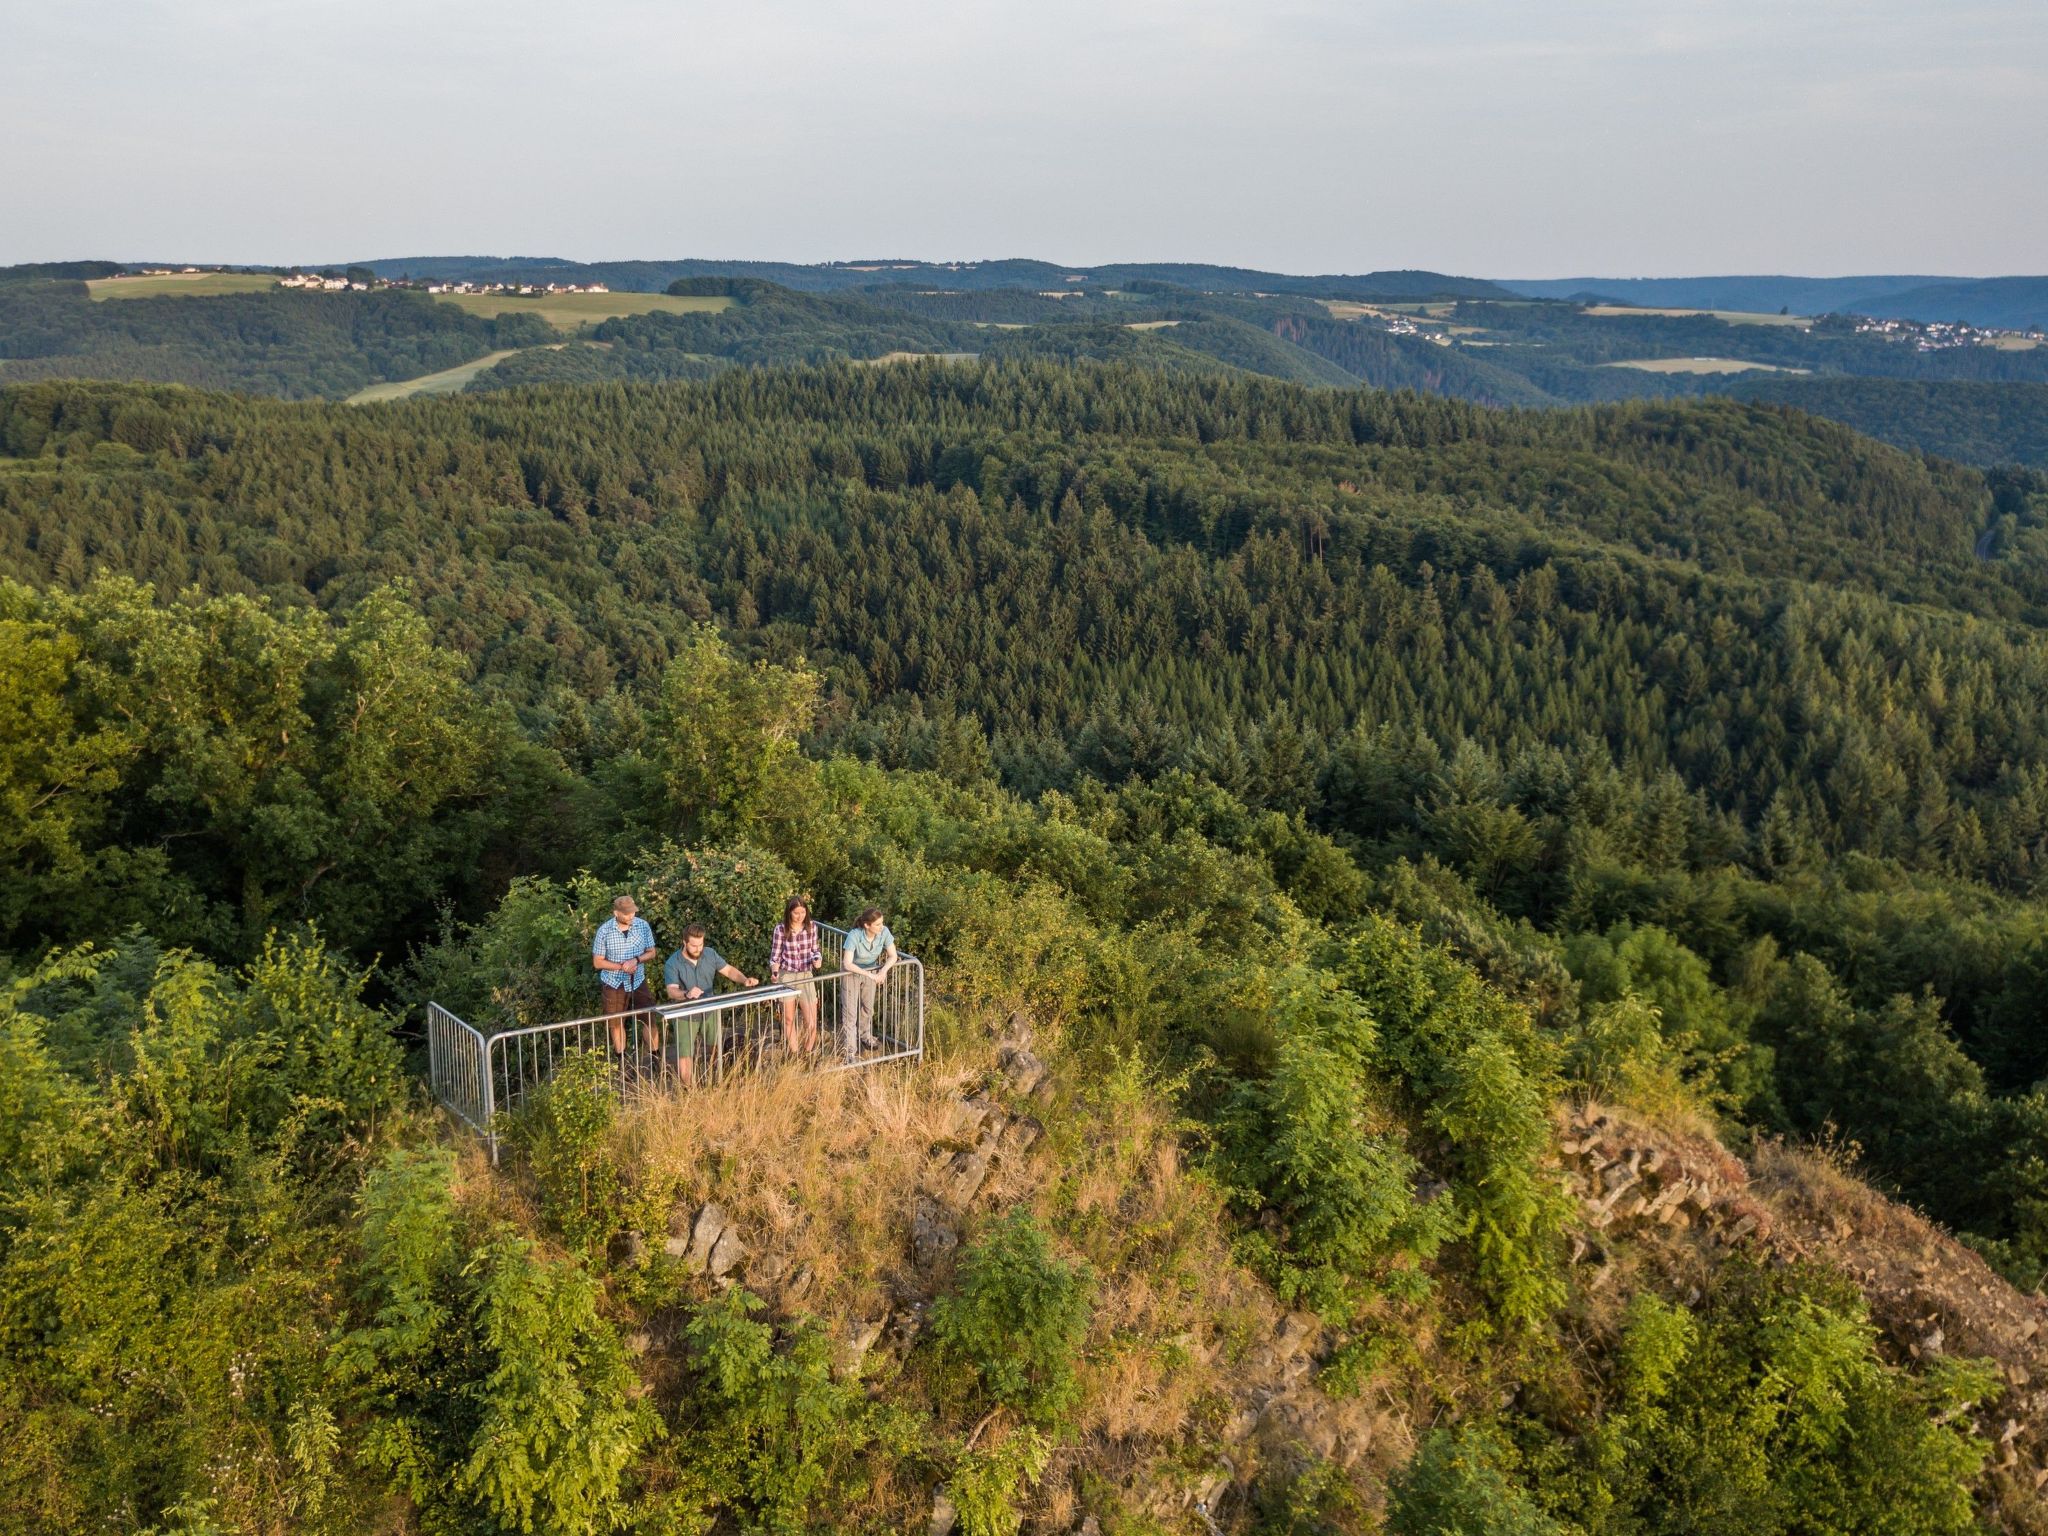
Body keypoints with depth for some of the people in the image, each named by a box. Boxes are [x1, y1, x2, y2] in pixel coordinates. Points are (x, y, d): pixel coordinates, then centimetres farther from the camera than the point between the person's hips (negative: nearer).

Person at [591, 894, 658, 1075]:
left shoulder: (643, 925, -11)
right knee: (617, 1023, 13)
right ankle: (623, 1061, 31)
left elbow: (652, 952, -1)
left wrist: (636, 960, -21)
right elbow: (598, 962, -11)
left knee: (650, 1019, 4)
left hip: (638, 981, 1)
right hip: (615, 984, -1)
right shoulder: (604, 931, -17)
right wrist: (622, 966, -23)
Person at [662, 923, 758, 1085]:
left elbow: (729, 970, 1)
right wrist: (687, 994, -48)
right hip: (685, 1015, -4)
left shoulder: (710, 954, -2)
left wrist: (745, 980, -19)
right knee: (685, 1055, -4)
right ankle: (688, 1089, 13)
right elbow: (671, 991, -26)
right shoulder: (673, 963, -16)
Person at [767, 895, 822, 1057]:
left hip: (806, 976, 1)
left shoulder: (812, 927, -4)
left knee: (811, 1021, -4)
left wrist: (817, 959, -14)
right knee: (789, 1020, 9)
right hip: (786, 976, -1)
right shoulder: (781, 929, -11)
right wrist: (774, 970, -22)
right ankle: (794, 1055, 22)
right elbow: (775, 954, -4)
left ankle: (807, 1055, 17)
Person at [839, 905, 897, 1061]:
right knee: (850, 1012, -3)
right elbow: (848, 964, -36)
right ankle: (849, 1050, 5)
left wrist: (883, 970, -33)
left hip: (871, 972, 5)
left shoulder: (884, 932, -23)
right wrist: (870, 975, -38)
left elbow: (893, 956, -14)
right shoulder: (854, 936, -35)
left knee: (868, 1008, 23)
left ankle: (864, 1036, 48)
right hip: (852, 974, -5)